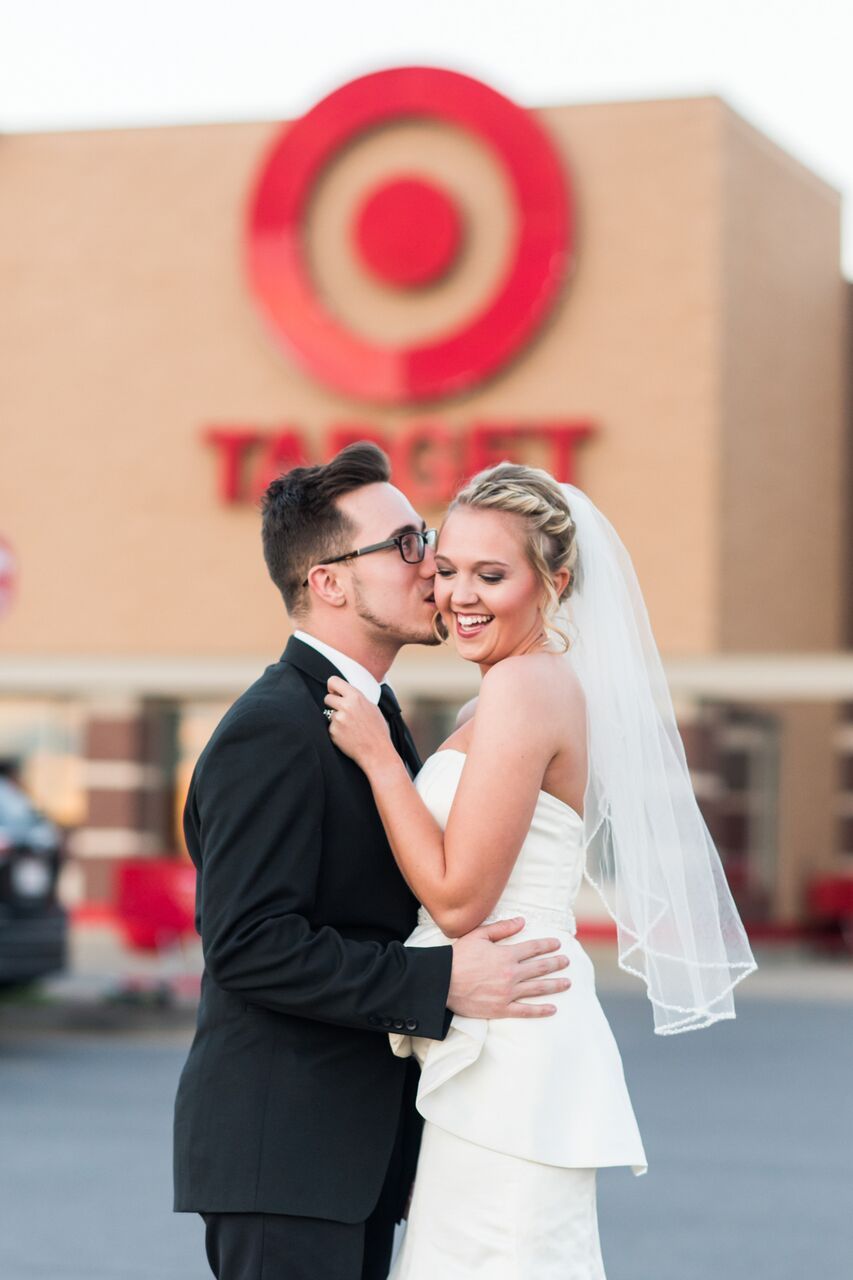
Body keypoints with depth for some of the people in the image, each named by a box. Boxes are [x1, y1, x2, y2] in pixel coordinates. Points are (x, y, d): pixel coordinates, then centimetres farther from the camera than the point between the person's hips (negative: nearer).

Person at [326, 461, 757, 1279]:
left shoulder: (522, 687, -15)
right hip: (517, 1046, 10)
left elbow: (457, 898, -17)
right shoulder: (555, 681, 14)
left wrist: (376, 755, -12)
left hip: (507, 1051, -10)